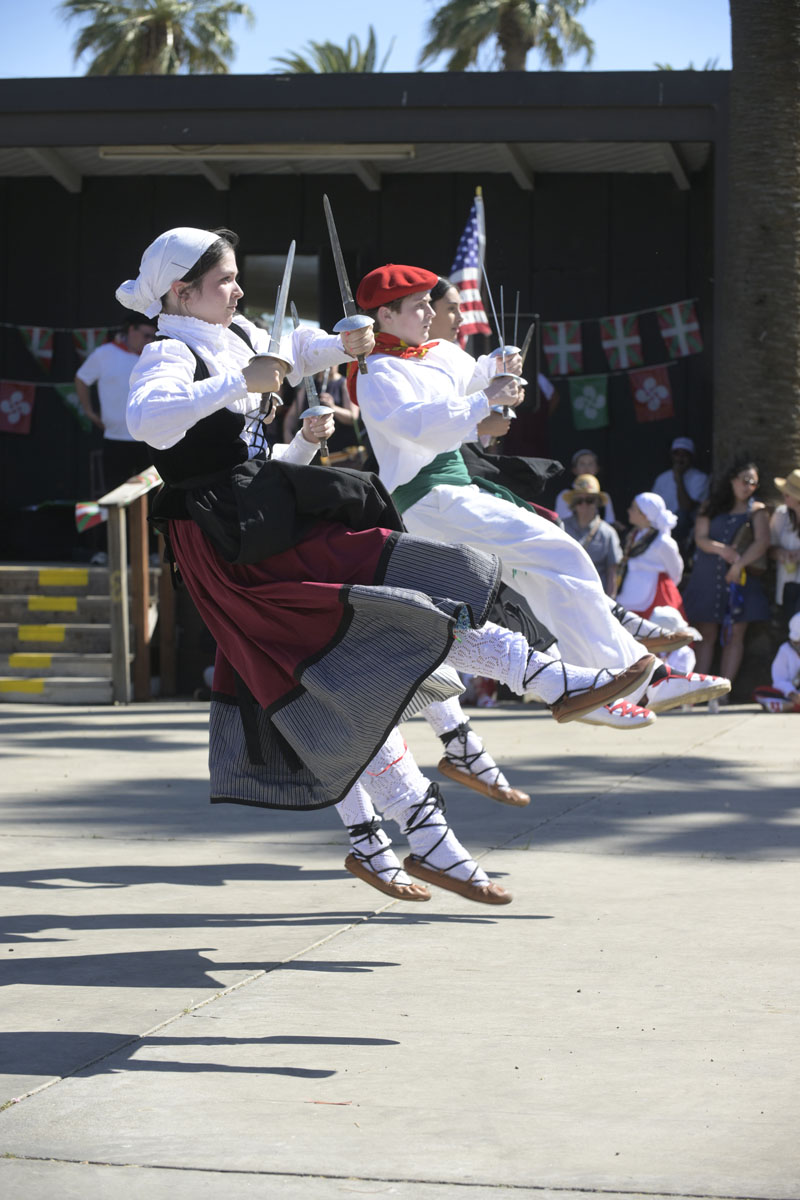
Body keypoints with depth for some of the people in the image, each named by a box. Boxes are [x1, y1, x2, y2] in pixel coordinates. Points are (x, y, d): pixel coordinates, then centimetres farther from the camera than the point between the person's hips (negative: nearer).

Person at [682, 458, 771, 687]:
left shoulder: (756, 510, 4)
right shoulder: (712, 507, 9)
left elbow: (762, 542, -11)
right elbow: (700, 538, -1)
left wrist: (739, 565, -21)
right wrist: (721, 549, -20)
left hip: (740, 580, -1)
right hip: (708, 579, 1)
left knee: (734, 636, -2)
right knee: (706, 636, 3)